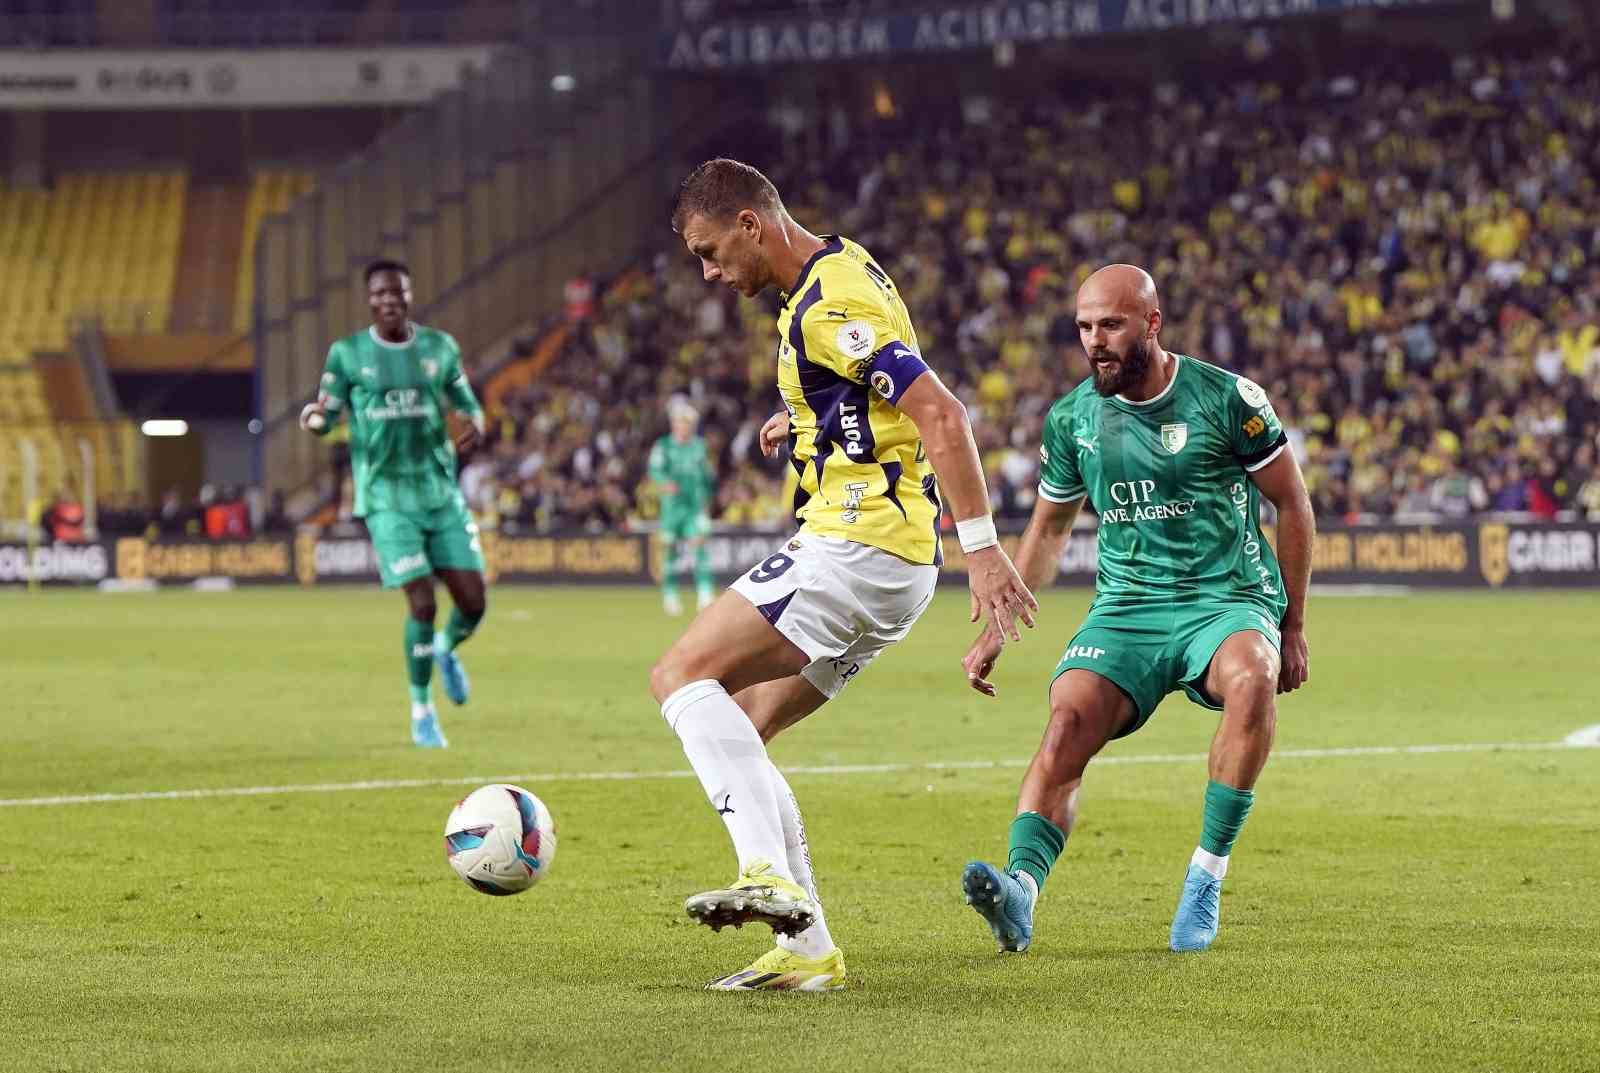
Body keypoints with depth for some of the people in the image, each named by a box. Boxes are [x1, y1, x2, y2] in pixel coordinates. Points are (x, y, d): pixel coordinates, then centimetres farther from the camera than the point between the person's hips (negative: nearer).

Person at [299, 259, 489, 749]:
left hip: (442, 493, 3)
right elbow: (326, 417, 1)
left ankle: (447, 649, 34)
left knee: (473, 602, -3)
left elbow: (467, 403, 14)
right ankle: (421, 710, 6)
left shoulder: (440, 347, 6)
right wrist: (313, 416, -23)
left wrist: (476, 425, -10)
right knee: (423, 605, -13)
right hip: (387, 497, -3)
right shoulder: (347, 354, -1)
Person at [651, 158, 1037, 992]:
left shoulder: (832, 303, -14)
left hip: (857, 543, -10)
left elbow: (940, 414, -22)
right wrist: (802, 423, 21)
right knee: (738, 732, 10)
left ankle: (769, 872, -30)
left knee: (681, 675, -15)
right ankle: (805, 950, 6)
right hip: (894, 568, 10)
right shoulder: (836, 276, 18)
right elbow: (883, 394, 35)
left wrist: (982, 548, -25)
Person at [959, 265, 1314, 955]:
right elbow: (1049, 530, 21)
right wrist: (996, 630, 16)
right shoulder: (1071, 420, 6)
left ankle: (1207, 875, -26)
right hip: (1126, 607, 3)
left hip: (1229, 599, -3)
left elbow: (1292, 505, 5)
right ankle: (1021, 888, -37)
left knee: (1251, 679, -36)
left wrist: (1292, 628, 6)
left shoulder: (1227, 399, -5)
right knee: (1067, 722, -25)